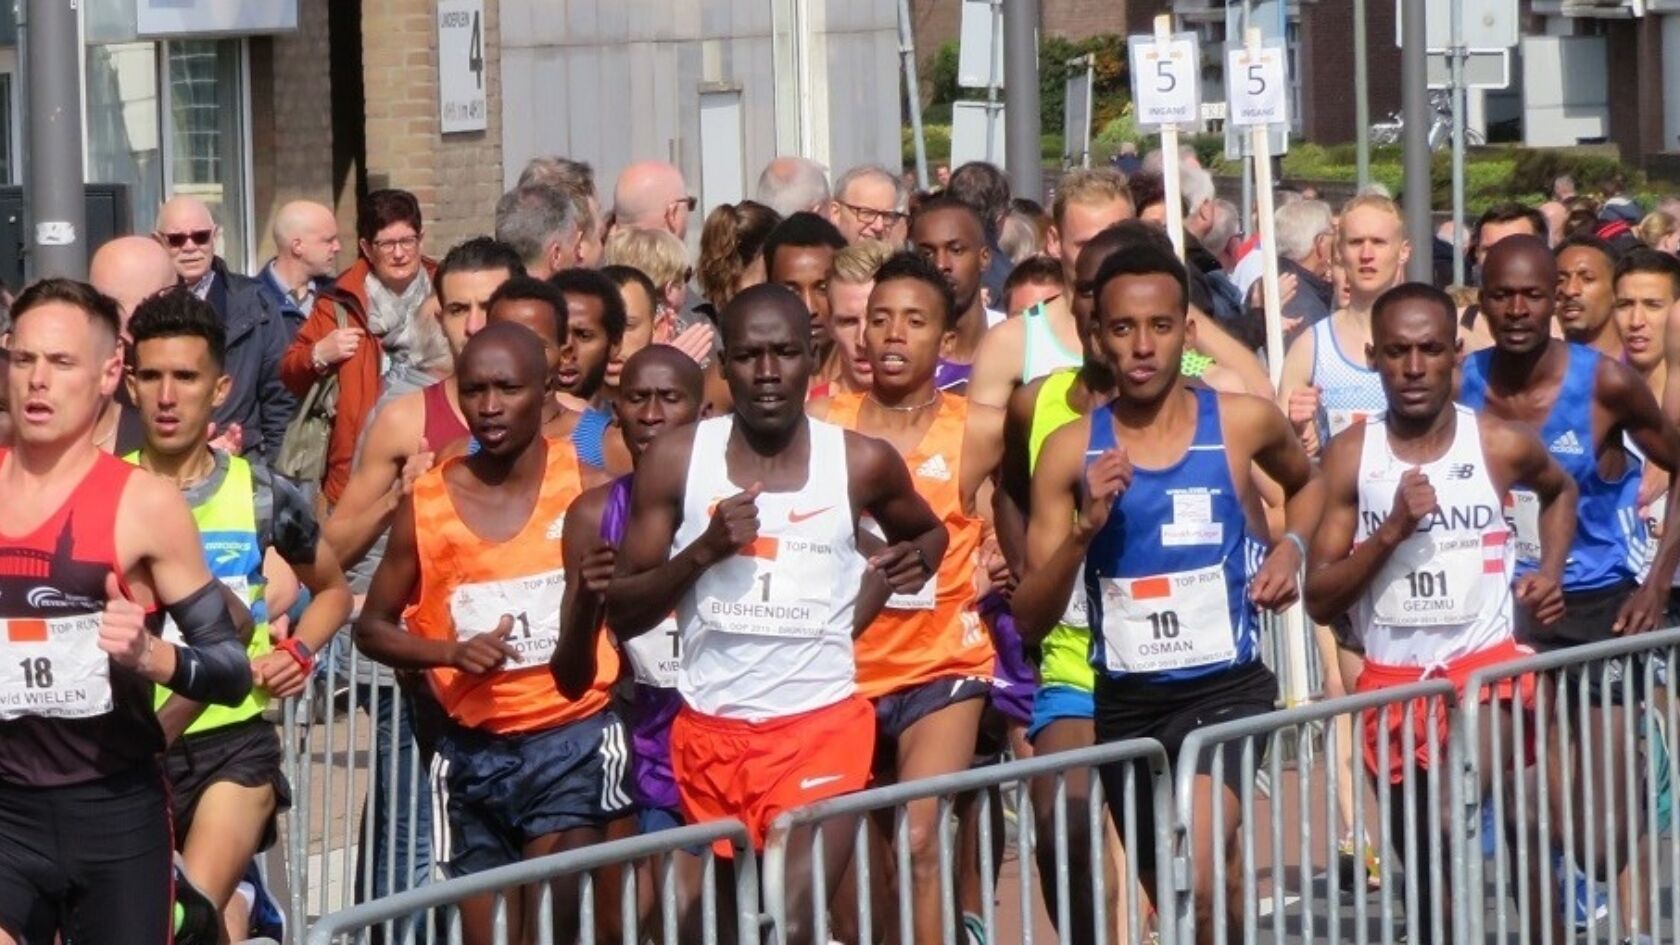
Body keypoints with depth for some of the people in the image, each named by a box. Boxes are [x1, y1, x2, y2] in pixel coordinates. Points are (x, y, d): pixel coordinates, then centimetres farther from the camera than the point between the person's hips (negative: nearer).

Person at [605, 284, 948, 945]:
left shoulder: (861, 463, 0)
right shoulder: (676, 461, -1)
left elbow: (928, 533, 24)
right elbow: (622, 615, -1)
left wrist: (898, 574, 5)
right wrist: (703, 550, -15)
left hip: (821, 724, -2)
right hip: (709, 730, 2)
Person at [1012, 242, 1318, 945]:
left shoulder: (1241, 423, -4)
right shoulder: (1072, 451, -2)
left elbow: (1309, 482, 22)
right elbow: (1029, 620, -1)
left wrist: (1292, 546, 2)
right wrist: (1084, 528, -16)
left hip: (1226, 688, -3)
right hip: (1125, 702, 3)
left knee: (1197, 882, -26)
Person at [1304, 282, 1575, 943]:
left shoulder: (1502, 446, -3)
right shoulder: (1349, 456, -5)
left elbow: (1560, 490, 23)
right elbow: (1319, 602, -6)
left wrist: (1551, 571, 6)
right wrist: (1391, 530, -19)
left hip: (1489, 668, -2)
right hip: (1393, 683, 2)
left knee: (1453, 827, -27)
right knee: (1423, 870, 12)